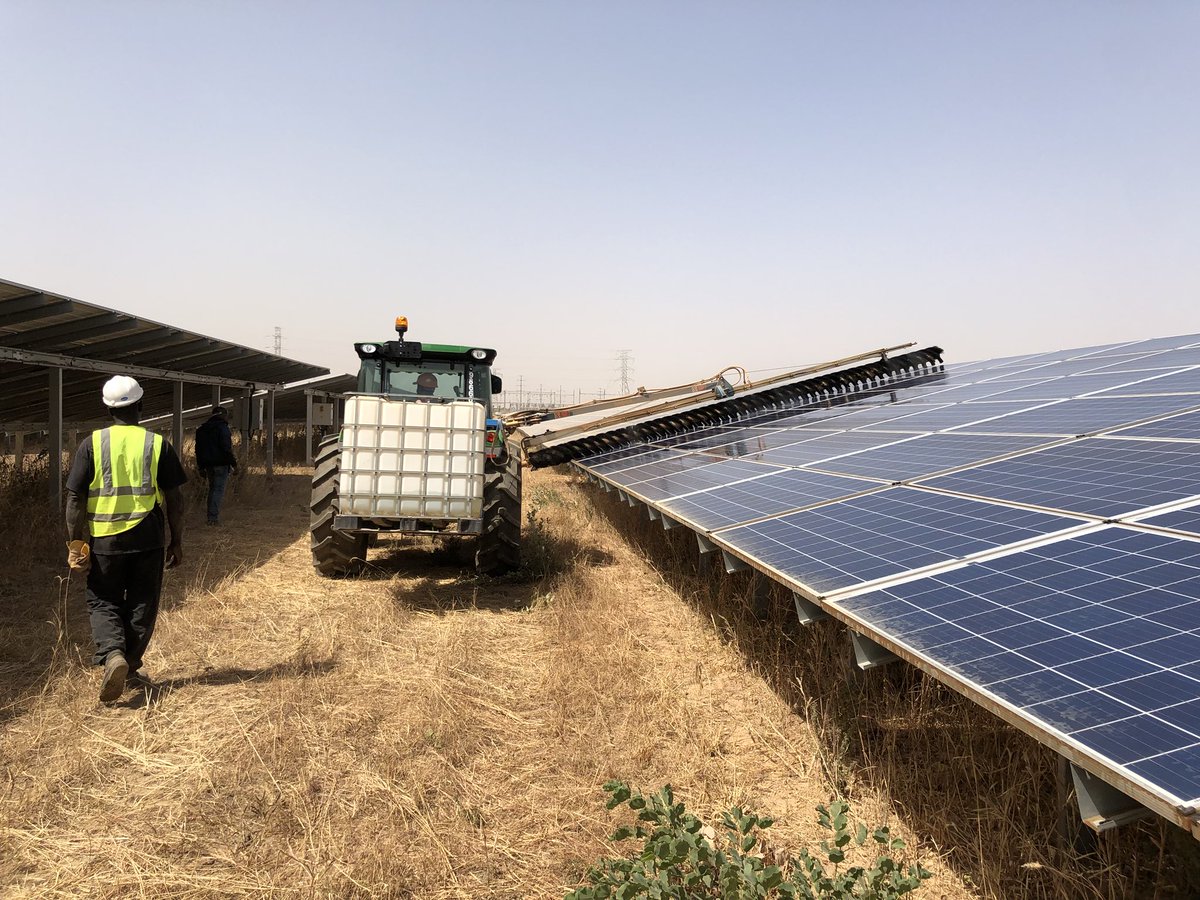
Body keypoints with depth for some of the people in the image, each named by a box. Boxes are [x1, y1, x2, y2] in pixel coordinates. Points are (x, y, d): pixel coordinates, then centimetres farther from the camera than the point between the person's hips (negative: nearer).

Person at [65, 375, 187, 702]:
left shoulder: (92, 444, -2)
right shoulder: (158, 444, -2)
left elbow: (75, 498, -4)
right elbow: (174, 499, -1)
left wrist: (74, 544, 3)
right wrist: (177, 542, 8)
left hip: (104, 540, 0)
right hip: (148, 540, 0)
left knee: (102, 602, 13)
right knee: (142, 605, 14)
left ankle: (112, 655, -9)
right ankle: (130, 664, 23)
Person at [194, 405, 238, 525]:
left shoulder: (201, 429, 16)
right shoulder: (222, 427, -9)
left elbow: (198, 449, 18)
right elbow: (227, 448, -17)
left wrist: (201, 467, 21)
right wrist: (234, 463, -12)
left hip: (208, 464, 7)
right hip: (221, 464, -7)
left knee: (212, 489, 17)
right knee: (219, 489, -5)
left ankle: (211, 516, 17)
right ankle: (214, 517, -10)